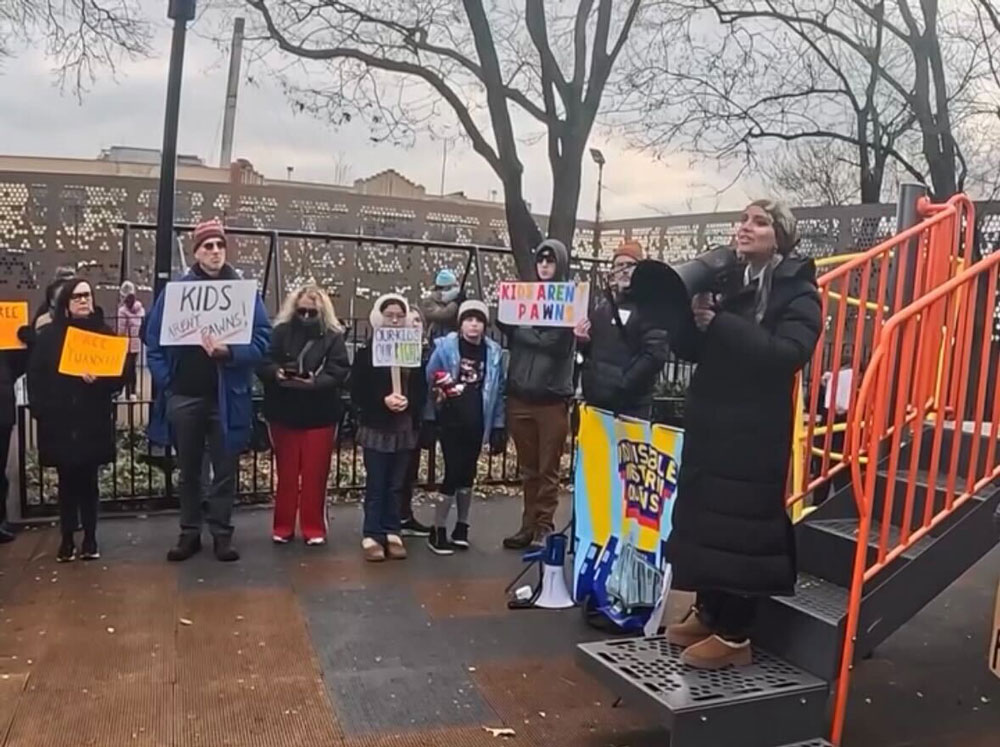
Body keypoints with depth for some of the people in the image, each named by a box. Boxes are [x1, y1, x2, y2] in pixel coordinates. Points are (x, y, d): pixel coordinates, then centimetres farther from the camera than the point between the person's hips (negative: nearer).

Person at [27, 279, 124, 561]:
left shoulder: (105, 333, 4)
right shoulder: (48, 334, 4)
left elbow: (118, 376, 0)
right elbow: (35, 377, 2)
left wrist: (98, 379, -19)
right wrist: (40, 411, -7)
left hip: (93, 422, 0)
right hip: (59, 422, 0)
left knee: (88, 480, 5)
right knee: (67, 481, 6)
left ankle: (90, 538, 16)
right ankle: (67, 539, 16)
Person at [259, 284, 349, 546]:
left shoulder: (333, 337, -1)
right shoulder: (280, 332, 2)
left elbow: (339, 371, -11)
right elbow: (263, 363, -5)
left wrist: (315, 382, -27)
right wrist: (276, 373, -26)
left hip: (320, 415, -1)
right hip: (284, 413, 1)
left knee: (315, 474, 6)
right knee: (286, 473, 10)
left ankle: (314, 528, 16)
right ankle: (283, 526, 22)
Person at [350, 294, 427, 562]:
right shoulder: (366, 351, -2)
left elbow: (422, 390, 5)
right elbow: (357, 392, -5)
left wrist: (409, 402, -15)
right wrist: (383, 401, -19)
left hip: (406, 428, 3)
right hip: (376, 428, -3)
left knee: (397, 485, 9)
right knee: (376, 485, 0)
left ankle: (392, 534, 17)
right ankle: (371, 536, 7)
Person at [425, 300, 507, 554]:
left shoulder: (494, 352, 2)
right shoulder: (445, 346, -6)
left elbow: (497, 391, 5)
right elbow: (428, 379, -3)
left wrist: (498, 426, 5)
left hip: (476, 422, 3)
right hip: (450, 420, -3)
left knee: (468, 473, 13)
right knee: (454, 472, -6)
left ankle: (462, 526, 28)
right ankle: (438, 531, 5)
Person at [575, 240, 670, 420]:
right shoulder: (602, 304, 17)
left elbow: (655, 355, -16)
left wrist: (622, 386, -20)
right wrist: (582, 341, 0)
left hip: (630, 406, -7)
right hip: (595, 399, 7)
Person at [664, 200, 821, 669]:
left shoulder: (798, 291, -4)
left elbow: (788, 352, -22)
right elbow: (688, 348, 7)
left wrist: (718, 322, -23)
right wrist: (693, 312, -13)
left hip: (755, 431, -6)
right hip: (709, 422, 6)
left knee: (740, 524, -2)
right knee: (702, 516, 10)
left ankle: (734, 635, 8)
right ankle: (707, 612, 25)